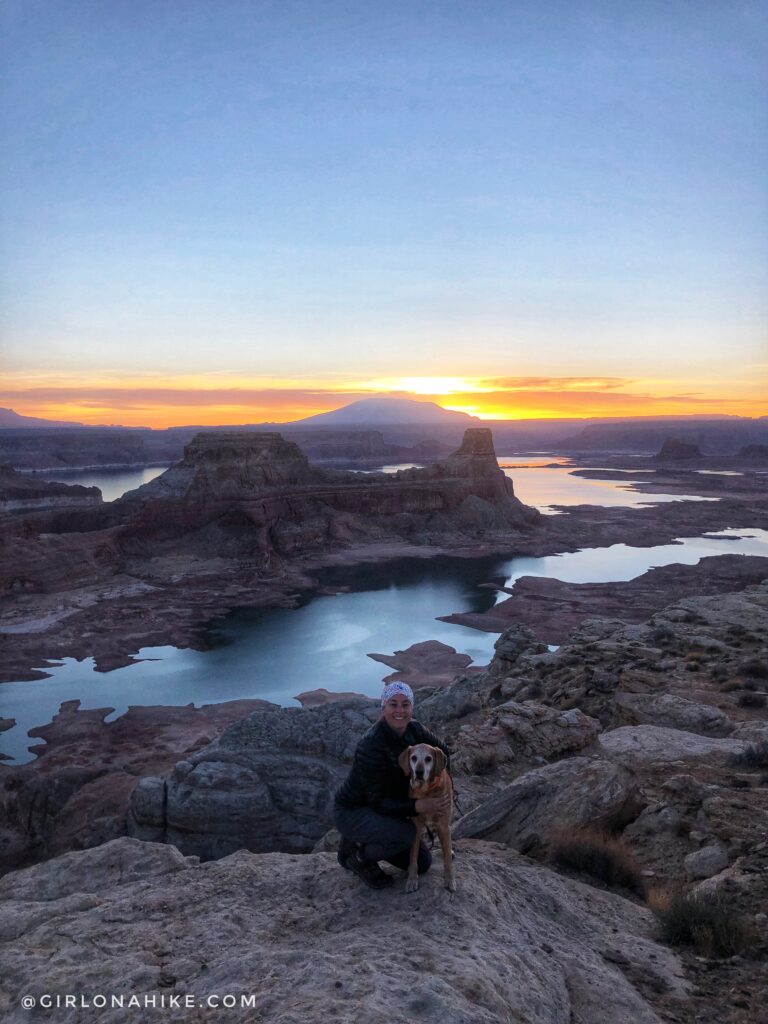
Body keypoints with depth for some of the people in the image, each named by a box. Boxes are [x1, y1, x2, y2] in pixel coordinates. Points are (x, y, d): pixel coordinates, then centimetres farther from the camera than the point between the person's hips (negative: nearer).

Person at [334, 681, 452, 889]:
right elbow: (378, 802, -29)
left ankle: (359, 842, 19)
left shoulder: (414, 730, -10)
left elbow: (442, 750, 8)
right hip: (352, 811, -8)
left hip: (383, 809, 8)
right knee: (405, 833, -33)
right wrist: (419, 806, -38)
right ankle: (358, 857, -4)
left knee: (422, 863, 8)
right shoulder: (371, 746, -31)